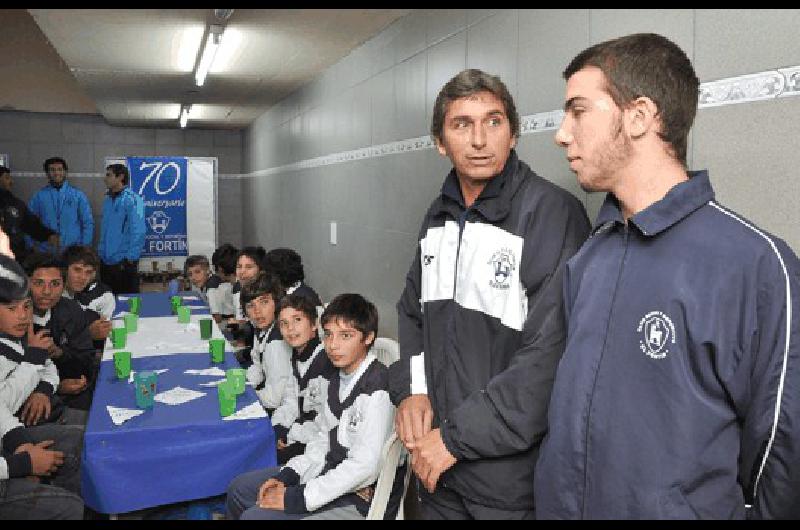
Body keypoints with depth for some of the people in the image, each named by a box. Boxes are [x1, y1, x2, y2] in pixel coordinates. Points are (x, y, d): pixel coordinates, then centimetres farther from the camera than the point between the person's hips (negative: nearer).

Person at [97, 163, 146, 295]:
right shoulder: (108, 200, 11)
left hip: (124, 263, -7)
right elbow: (104, 230, 17)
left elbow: (138, 232, -15)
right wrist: (101, 252, 10)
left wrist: (130, 258, -17)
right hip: (106, 261, 7)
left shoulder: (132, 199, -10)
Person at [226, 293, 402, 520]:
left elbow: (364, 467, -27)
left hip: (362, 500, -9)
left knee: (254, 516, -15)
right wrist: (286, 476, 0)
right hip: (333, 473, 9)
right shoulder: (340, 378, 6)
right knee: (239, 489, 14)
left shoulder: (377, 390, -24)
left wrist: (295, 499, -21)